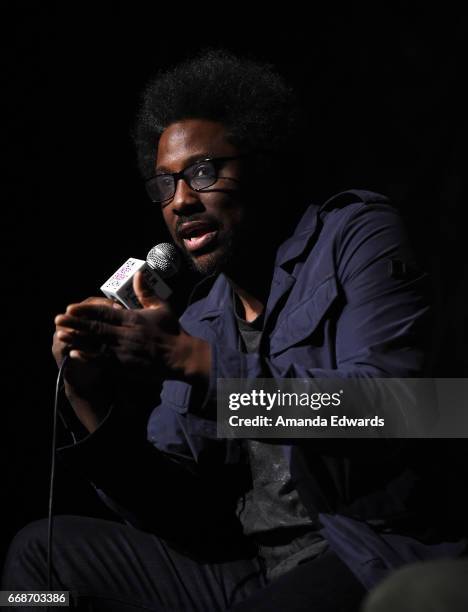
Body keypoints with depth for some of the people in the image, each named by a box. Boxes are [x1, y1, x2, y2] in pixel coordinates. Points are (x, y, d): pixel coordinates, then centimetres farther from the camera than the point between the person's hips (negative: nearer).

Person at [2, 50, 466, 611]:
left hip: (372, 560, -6)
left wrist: (197, 360, -20)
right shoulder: (195, 323, 13)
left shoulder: (356, 235, -2)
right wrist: (96, 406, -7)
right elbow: (181, 514, 9)